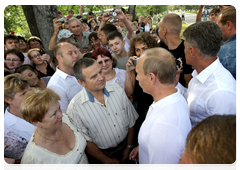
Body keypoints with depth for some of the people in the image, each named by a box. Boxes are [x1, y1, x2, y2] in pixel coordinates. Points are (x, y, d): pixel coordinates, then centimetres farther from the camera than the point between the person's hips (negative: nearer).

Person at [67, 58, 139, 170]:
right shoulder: (75, 107, -23)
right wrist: (108, 161, -8)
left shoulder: (116, 89, -12)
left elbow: (131, 120, -3)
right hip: (101, 155, -3)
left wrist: (128, 147, 0)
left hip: (124, 147, 4)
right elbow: (85, 141, -15)